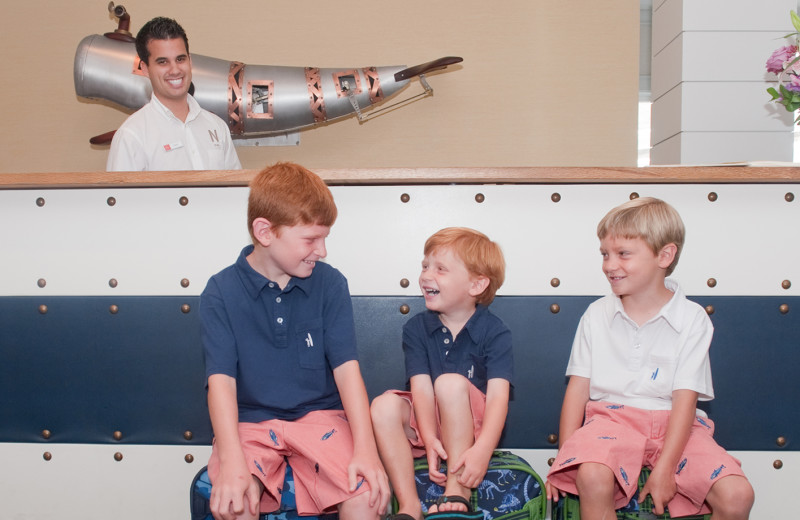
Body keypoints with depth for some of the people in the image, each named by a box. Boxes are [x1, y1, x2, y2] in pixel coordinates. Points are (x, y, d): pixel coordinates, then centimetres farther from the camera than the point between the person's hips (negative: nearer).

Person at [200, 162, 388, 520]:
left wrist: (365, 447, -17)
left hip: (320, 415, 1)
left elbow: (346, 368, -5)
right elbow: (221, 381, -11)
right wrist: (232, 460, -25)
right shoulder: (220, 293, -4)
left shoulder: (330, 284, 0)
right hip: (250, 423, -1)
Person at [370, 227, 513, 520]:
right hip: (427, 424, 3)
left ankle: (457, 495, -30)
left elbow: (498, 395, -21)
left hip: (473, 428, -3)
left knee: (450, 382, -32)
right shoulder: (416, 329, -1)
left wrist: (482, 449, -36)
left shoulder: (495, 332, -9)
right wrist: (430, 440, -28)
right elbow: (421, 388, -12)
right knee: (384, 405, -26)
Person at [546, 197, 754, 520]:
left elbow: (685, 399, -7)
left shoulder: (691, 319, -1)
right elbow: (578, 387, 3)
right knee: (591, 477, -32)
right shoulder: (597, 315, 5)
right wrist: (565, 457, -5)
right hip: (611, 418, 0)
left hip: (672, 425, 0)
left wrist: (664, 469, -16)